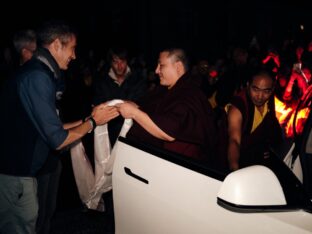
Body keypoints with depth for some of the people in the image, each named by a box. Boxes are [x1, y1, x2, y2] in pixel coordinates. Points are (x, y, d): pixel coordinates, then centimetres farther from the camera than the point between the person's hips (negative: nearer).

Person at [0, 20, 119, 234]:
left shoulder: (36, 72, 11)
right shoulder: (37, 77, -20)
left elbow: (49, 127, 13)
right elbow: (58, 140, -20)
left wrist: (88, 118, 11)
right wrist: (93, 122, -6)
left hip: (20, 169, 9)